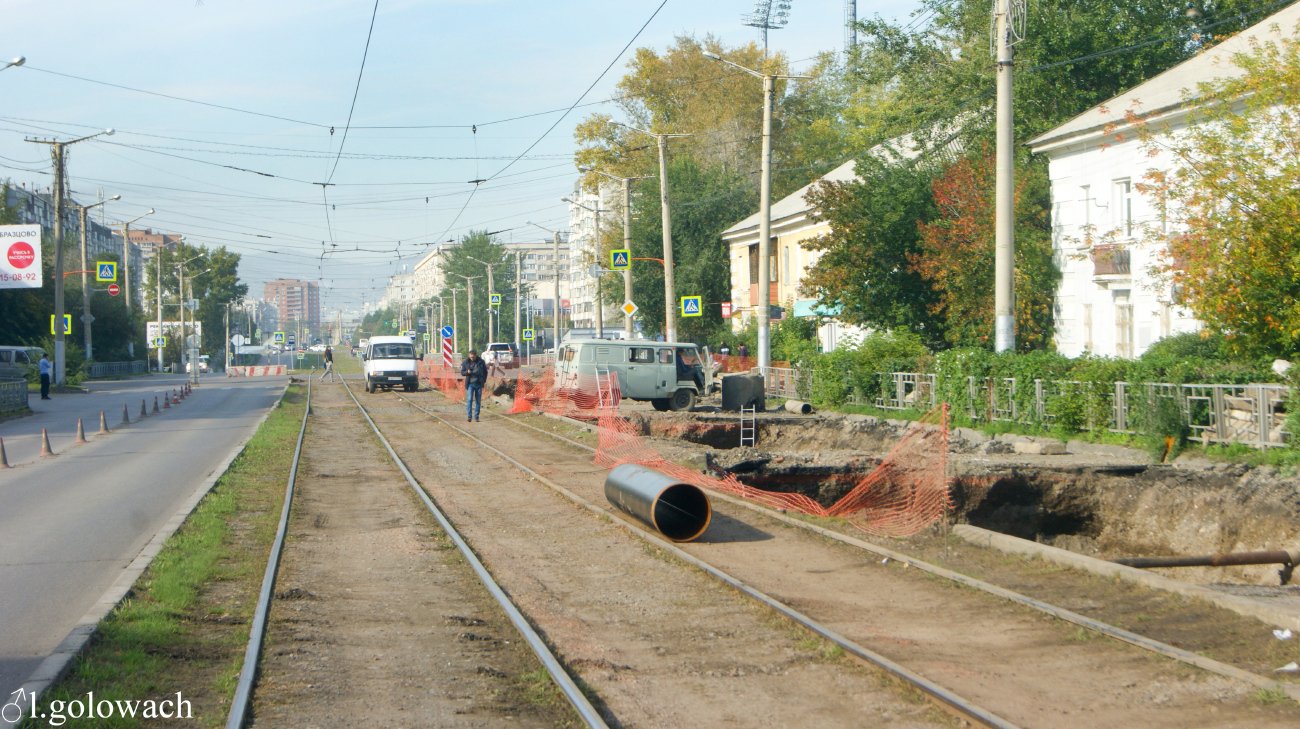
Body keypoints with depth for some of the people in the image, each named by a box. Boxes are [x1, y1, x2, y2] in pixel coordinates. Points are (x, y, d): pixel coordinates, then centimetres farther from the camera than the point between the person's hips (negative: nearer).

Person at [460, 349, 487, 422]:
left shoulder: (481, 362, 4)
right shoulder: (465, 363, 4)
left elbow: (485, 372, 15)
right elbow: (462, 372, 8)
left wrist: (483, 380, 3)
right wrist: (467, 372, -14)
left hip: (479, 384, 1)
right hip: (470, 384, -1)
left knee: (478, 401, 3)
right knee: (469, 400, -13)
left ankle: (476, 417, 10)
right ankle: (469, 416, -13)